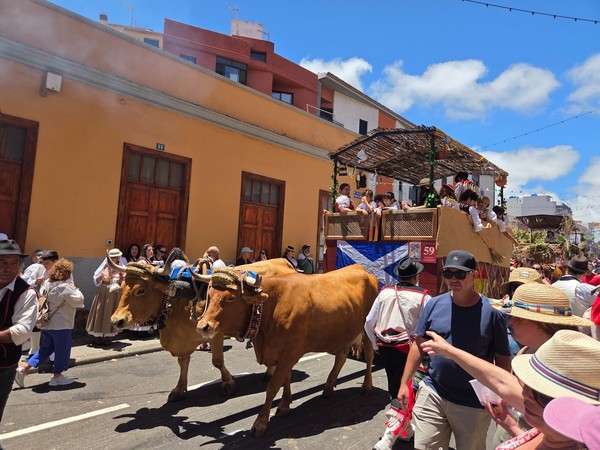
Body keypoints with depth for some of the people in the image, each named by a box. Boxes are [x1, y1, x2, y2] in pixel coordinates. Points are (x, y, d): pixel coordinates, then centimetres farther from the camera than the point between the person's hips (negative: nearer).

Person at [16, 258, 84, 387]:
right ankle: (57, 376, 17)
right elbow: (78, 301, -17)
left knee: (46, 348, 22)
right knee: (62, 350, 7)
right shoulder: (64, 286, -20)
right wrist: (76, 290, 0)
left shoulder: (47, 283, 6)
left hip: (46, 323, 8)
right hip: (61, 324, -8)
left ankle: (23, 369, 16)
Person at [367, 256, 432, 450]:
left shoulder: (384, 292, 2)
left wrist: (376, 344, 18)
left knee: (394, 388, 22)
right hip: (407, 348, -5)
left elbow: (369, 322, 5)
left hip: (385, 347, 5)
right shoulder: (423, 297, -9)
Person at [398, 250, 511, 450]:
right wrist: (404, 383, 2)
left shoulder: (491, 313, -10)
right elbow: (418, 345, 4)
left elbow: (502, 359, -2)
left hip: (474, 404, -1)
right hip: (432, 395, 2)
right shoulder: (434, 305, -3)